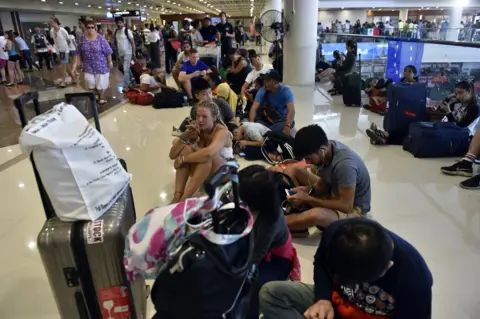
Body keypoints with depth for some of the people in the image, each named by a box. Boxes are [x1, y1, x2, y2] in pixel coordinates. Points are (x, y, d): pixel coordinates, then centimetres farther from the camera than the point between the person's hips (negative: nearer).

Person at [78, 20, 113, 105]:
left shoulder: (100, 38, -10)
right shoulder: (83, 38, 0)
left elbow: (107, 51, -8)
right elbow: (80, 51, 10)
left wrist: (110, 62, -8)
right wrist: (81, 61, 11)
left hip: (100, 65, -3)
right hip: (88, 65, 3)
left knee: (101, 82, 5)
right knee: (90, 82, -2)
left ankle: (101, 98, 24)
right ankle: (96, 94, 25)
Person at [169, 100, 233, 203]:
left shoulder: (222, 131, -24)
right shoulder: (195, 129, -9)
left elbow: (208, 153, -46)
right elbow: (172, 155, -13)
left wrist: (182, 159, -36)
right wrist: (185, 136, -29)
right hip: (200, 172, 5)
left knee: (208, 155, -35)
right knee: (186, 148, -23)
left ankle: (184, 199, -39)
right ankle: (177, 196, -34)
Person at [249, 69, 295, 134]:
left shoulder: (286, 90, -17)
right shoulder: (262, 91, -9)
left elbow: (291, 110, -29)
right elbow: (254, 108, -19)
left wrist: (287, 127, -46)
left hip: (283, 120, -2)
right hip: (268, 120, 2)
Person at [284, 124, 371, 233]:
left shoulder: (344, 164, -35)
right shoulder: (326, 148, -12)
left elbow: (346, 206, -30)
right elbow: (325, 183, 2)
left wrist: (307, 199, -28)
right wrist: (308, 190, -19)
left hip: (353, 208, -8)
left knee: (316, 215, -40)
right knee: (292, 170, -2)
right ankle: (300, 213, -14)